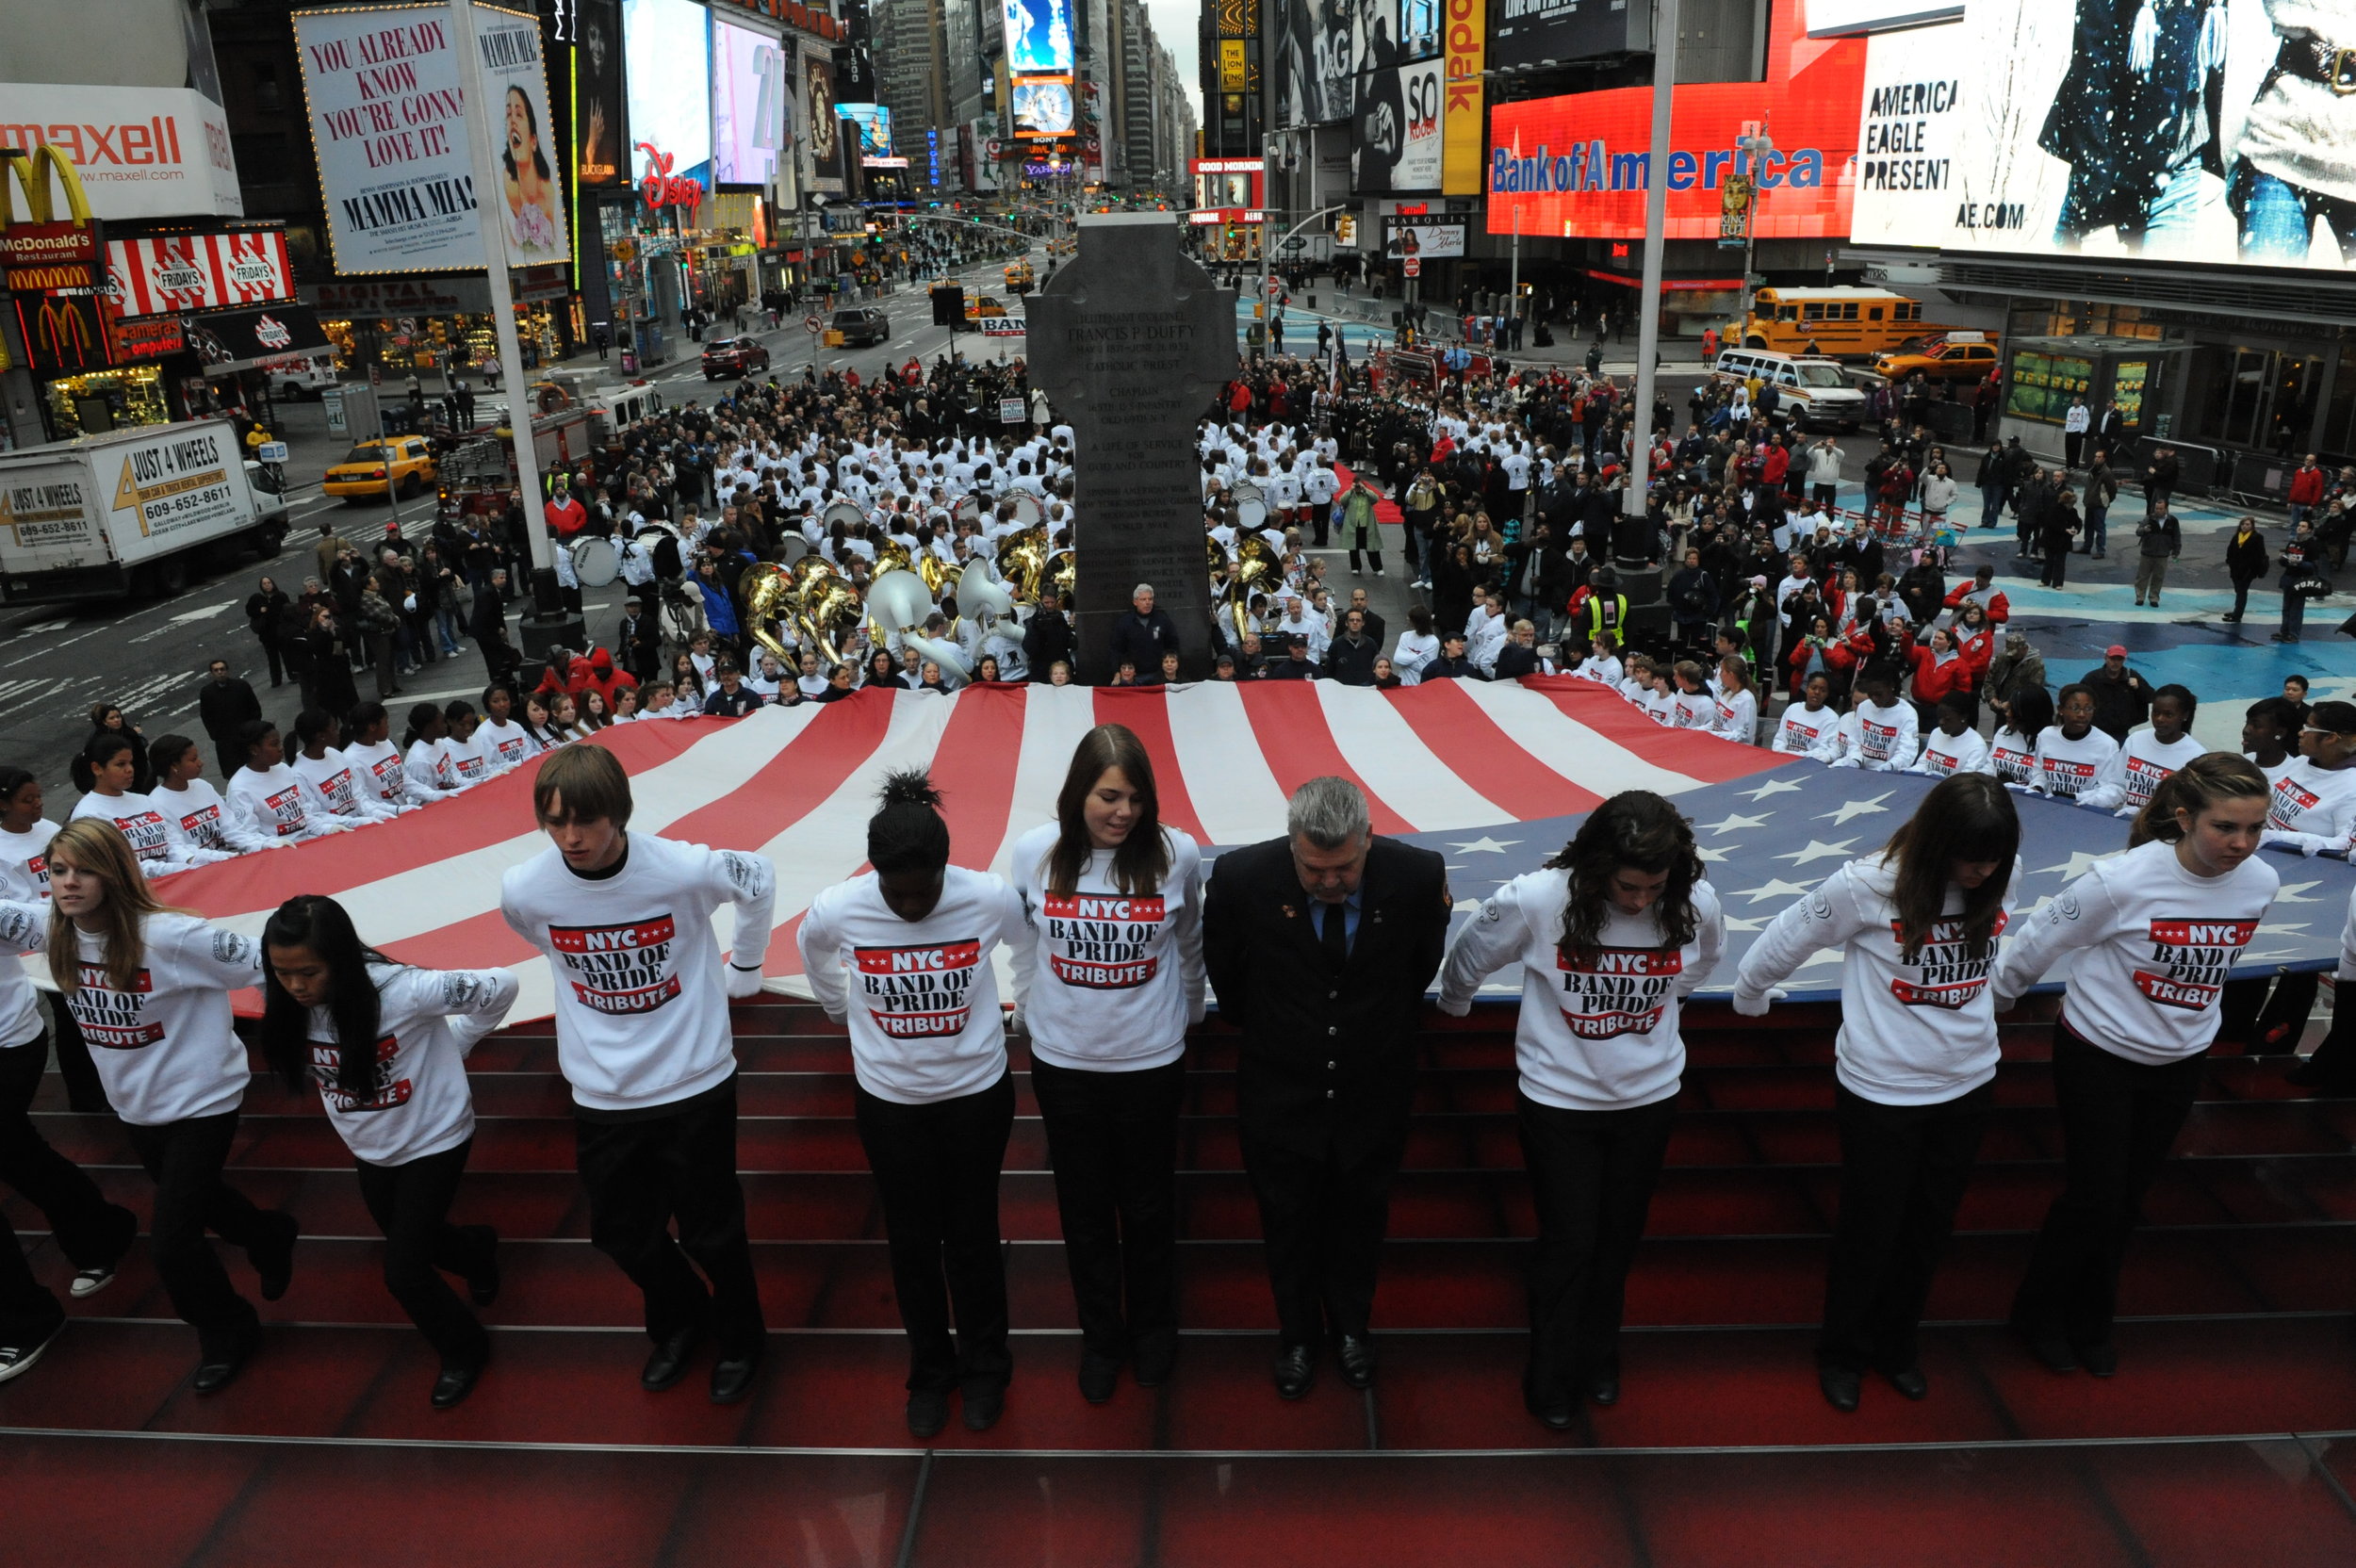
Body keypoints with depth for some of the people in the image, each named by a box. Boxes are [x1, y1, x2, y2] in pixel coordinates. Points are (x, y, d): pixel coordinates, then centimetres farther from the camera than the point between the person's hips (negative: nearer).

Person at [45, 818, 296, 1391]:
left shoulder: (170, 937, -30)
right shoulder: (59, 936, -9)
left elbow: (264, 963, -27)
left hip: (200, 1102, -7)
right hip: (134, 1107, 7)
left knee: (171, 1242, -2)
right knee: (195, 1197, 28)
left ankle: (228, 1332, 26)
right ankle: (270, 1237, 58)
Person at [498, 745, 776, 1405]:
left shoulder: (683, 869, -24)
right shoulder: (524, 890, -15)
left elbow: (758, 879, -3)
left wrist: (743, 966, 6)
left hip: (695, 1083, -3)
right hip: (602, 1095, 3)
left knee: (710, 1230, 12)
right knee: (622, 1234, 16)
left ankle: (739, 1336, 40)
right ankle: (679, 1321, 46)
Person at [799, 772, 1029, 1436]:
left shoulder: (991, 898, -24)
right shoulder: (836, 910, -21)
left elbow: (1031, 950, 0)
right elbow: (817, 960, 4)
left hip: (977, 1091, -1)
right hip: (887, 1098, 1)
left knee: (972, 1233, 15)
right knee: (912, 1237, 16)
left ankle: (984, 1367, 38)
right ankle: (930, 1368, 38)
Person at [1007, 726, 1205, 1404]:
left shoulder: (1177, 854, -14)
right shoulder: (1035, 852, -12)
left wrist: (1185, 1017, 16)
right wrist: (1028, 1014, 14)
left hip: (1151, 1061, -1)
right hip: (1063, 1062, 1)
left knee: (1148, 1207, 18)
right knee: (1085, 1209, 17)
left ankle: (1153, 1324, 43)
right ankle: (1100, 1333, 40)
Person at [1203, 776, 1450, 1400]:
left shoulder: (1418, 875, -22)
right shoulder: (1240, 875, -25)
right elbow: (1223, 969, -2)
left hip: (1374, 1093, 1)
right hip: (1279, 1090, -1)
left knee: (1360, 1217, 23)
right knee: (1288, 1222, 19)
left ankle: (1352, 1324, 50)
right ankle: (1298, 1334, 45)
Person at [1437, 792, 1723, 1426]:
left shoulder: (1698, 906, -19)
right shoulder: (1538, 899, -28)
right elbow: (1464, 963, -7)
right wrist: (1454, 1006, 11)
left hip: (1648, 1097, 3)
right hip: (1558, 1098, -3)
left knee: (1618, 1238, 20)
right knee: (1567, 1244, 8)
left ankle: (1599, 1360, 45)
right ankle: (1551, 1381, 32)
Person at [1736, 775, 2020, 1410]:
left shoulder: (2002, 877, -10)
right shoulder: (1868, 884, -24)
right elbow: (1787, 939, -10)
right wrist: (1749, 994, 5)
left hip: (1969, 1081, 4)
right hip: (1881, 1089, -4)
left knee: (1930, 1227, 20)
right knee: (1870, 1228, 13)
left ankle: (1897, 1342, 44)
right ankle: (1843, 1352, 37)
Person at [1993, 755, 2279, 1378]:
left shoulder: (2261, 883, -12)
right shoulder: (2123, 880, -29)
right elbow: (2034, 946, -16)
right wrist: (1983, 1006, -4)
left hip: (2181, 1062, 5)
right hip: (2098, 1054, -5)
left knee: (2127, 1203, 17)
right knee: (2093, 1201, 3)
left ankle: (2090, 1322, 40)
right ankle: (2037, 1314, 29)